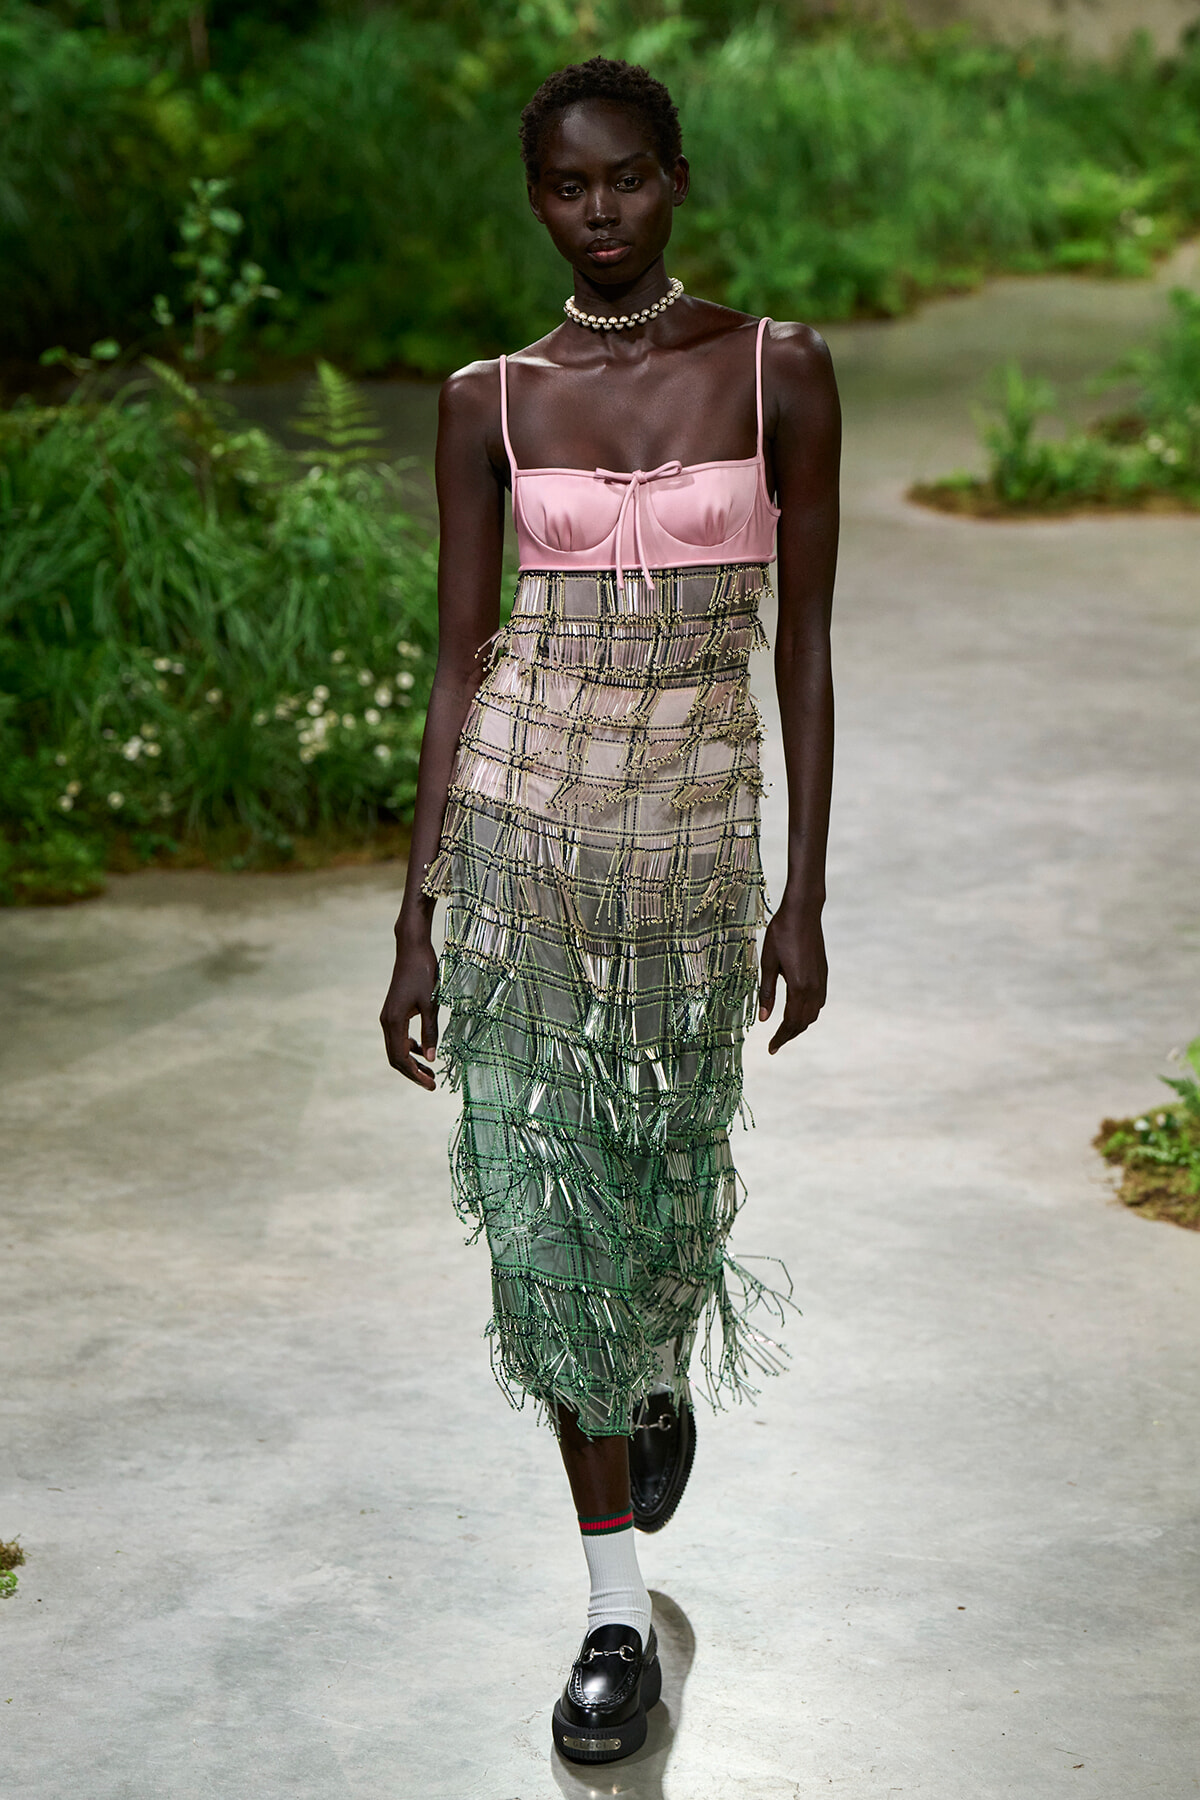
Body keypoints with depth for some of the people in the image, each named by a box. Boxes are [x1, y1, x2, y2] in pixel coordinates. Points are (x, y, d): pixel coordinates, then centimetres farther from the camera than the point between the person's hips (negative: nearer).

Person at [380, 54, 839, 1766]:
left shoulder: (780, 371, -2)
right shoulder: (491, 402, 1)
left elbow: (806, 642, 0)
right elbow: (458, 662, 3)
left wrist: (806, 895, -2)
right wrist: (417, 921, 0)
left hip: (696, 838, -1)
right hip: (519, 829, 1)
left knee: (666, 1184, 9)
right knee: (545, 1206, 0)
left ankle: (666, 1373, 48)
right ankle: (619, 1611, 12)